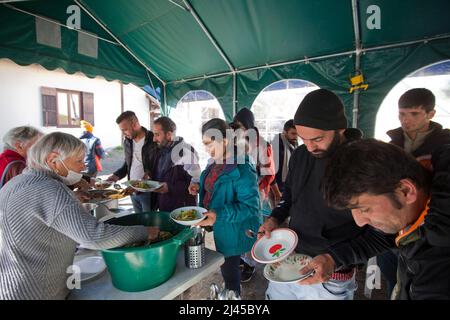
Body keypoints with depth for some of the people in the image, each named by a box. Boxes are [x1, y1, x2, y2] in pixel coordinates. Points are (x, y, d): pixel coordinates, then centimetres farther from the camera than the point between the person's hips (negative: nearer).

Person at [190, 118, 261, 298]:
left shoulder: (242, 169, -27)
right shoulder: (215, 163, 1)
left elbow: (249, 206, -27)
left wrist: (218, 215, -35)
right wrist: (200, 188, 0)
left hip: (234, 231, -8)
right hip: (221, 228, 8)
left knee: (229, 271, 11)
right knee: (227, 266, 26)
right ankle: (233, 292, 50)